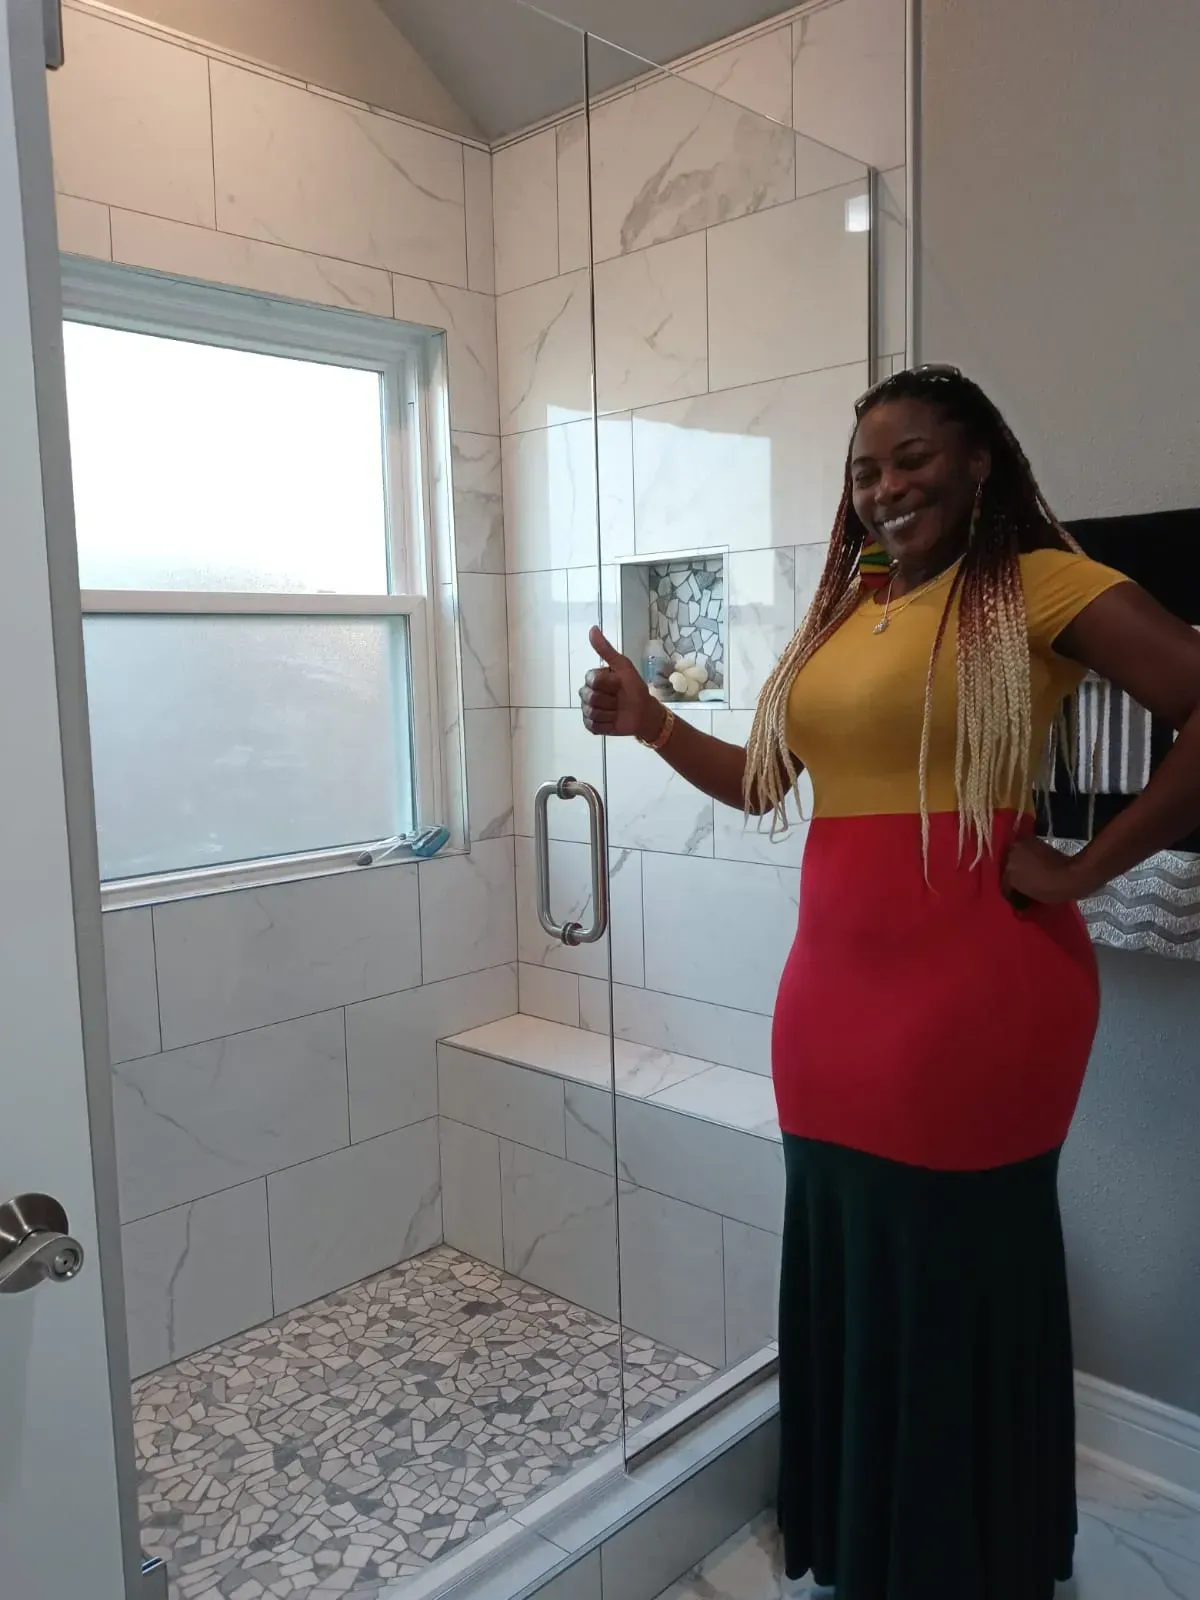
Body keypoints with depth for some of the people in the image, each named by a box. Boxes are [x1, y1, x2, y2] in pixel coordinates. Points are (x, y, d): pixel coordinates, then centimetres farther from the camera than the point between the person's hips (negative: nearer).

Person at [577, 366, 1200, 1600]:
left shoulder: (1041, 584, -5)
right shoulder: (842, 608, 15)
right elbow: (761, 784, 16)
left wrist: (1087, 868, -14)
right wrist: (649, 721, 4)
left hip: (971, 983, -6)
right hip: (832, 977, 7)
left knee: (956, 1280, 8)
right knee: (843, 1269, 17)